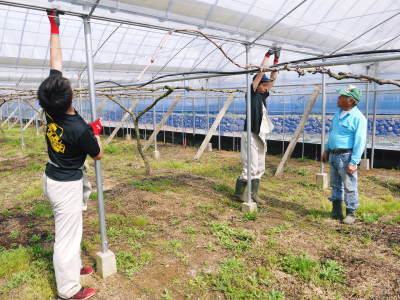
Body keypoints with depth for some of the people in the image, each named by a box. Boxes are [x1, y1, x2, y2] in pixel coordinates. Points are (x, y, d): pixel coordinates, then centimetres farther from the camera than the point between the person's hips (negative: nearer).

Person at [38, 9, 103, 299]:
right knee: (68, 235, 4)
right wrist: (96, 131, 5)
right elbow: (98, 154, -10)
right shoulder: (79, 129, -30)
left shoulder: (49, 106, -12)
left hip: (53, 177, 8)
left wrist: (55, 28, 8)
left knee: (68, 229, 24)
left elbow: (56, 63, -1)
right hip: (67, 185, -8)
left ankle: (72, 266, 44)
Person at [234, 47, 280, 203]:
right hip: (250, 135, -8)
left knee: (260, 169, 12)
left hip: (261, 136, 8)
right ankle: (238, 193, 5)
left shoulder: (263, 95, 14)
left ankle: (254, 193, 22)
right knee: (250, 168, -8)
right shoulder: (252, 94, -5)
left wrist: (276, 59, 11)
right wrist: (268, 55, -5)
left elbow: (273, 78, 15)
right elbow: (260, 73, -10)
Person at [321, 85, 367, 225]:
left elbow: (360, 142, -16)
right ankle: (336, 211, 27)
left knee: (349, 187, 0)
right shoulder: (338, 113, 12)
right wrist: (327, 150, 20)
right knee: (335, 185, 15)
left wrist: (354, 162, -20)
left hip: (346, 156, -8)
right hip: (333, 155, 8)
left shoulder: (358, 118, -13)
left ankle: (351, 213, 12)